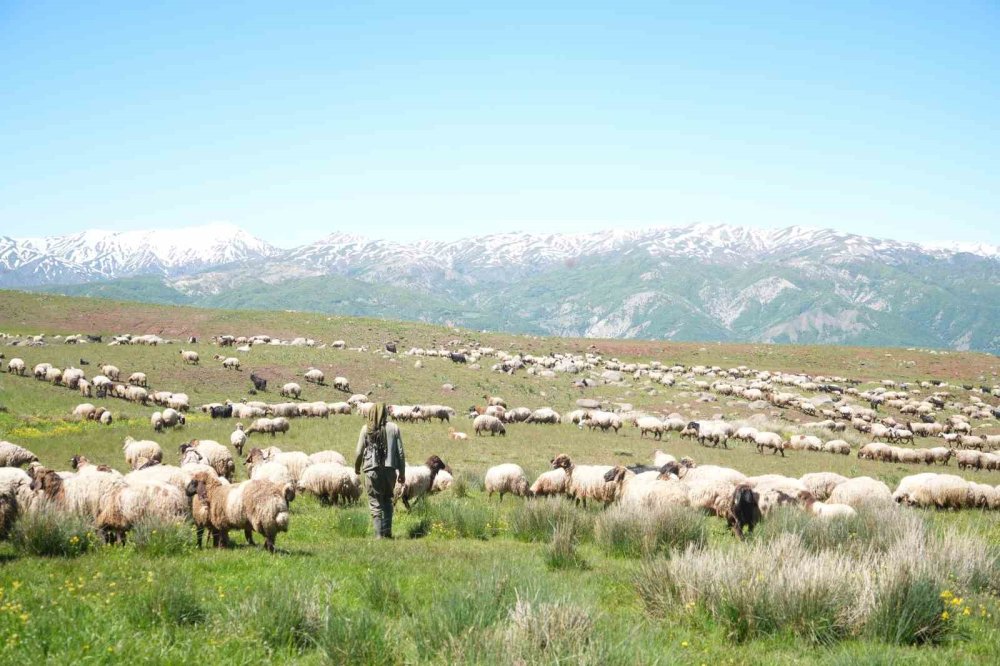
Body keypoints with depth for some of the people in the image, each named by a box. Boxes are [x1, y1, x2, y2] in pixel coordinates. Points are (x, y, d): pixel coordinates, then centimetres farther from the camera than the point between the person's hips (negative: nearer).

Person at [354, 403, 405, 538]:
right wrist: (402, 473, 11)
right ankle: (387, 532, 12)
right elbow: (400, 453, 3)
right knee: (387, 501, 17)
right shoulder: (394, 428, 2)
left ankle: (379, 534, -2)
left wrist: (357, 467, 20)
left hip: (373, 469, -2)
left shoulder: (366, 429, -1)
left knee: (375, 503, 4)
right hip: (390, 469, 2)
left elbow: (359, 451, 2)